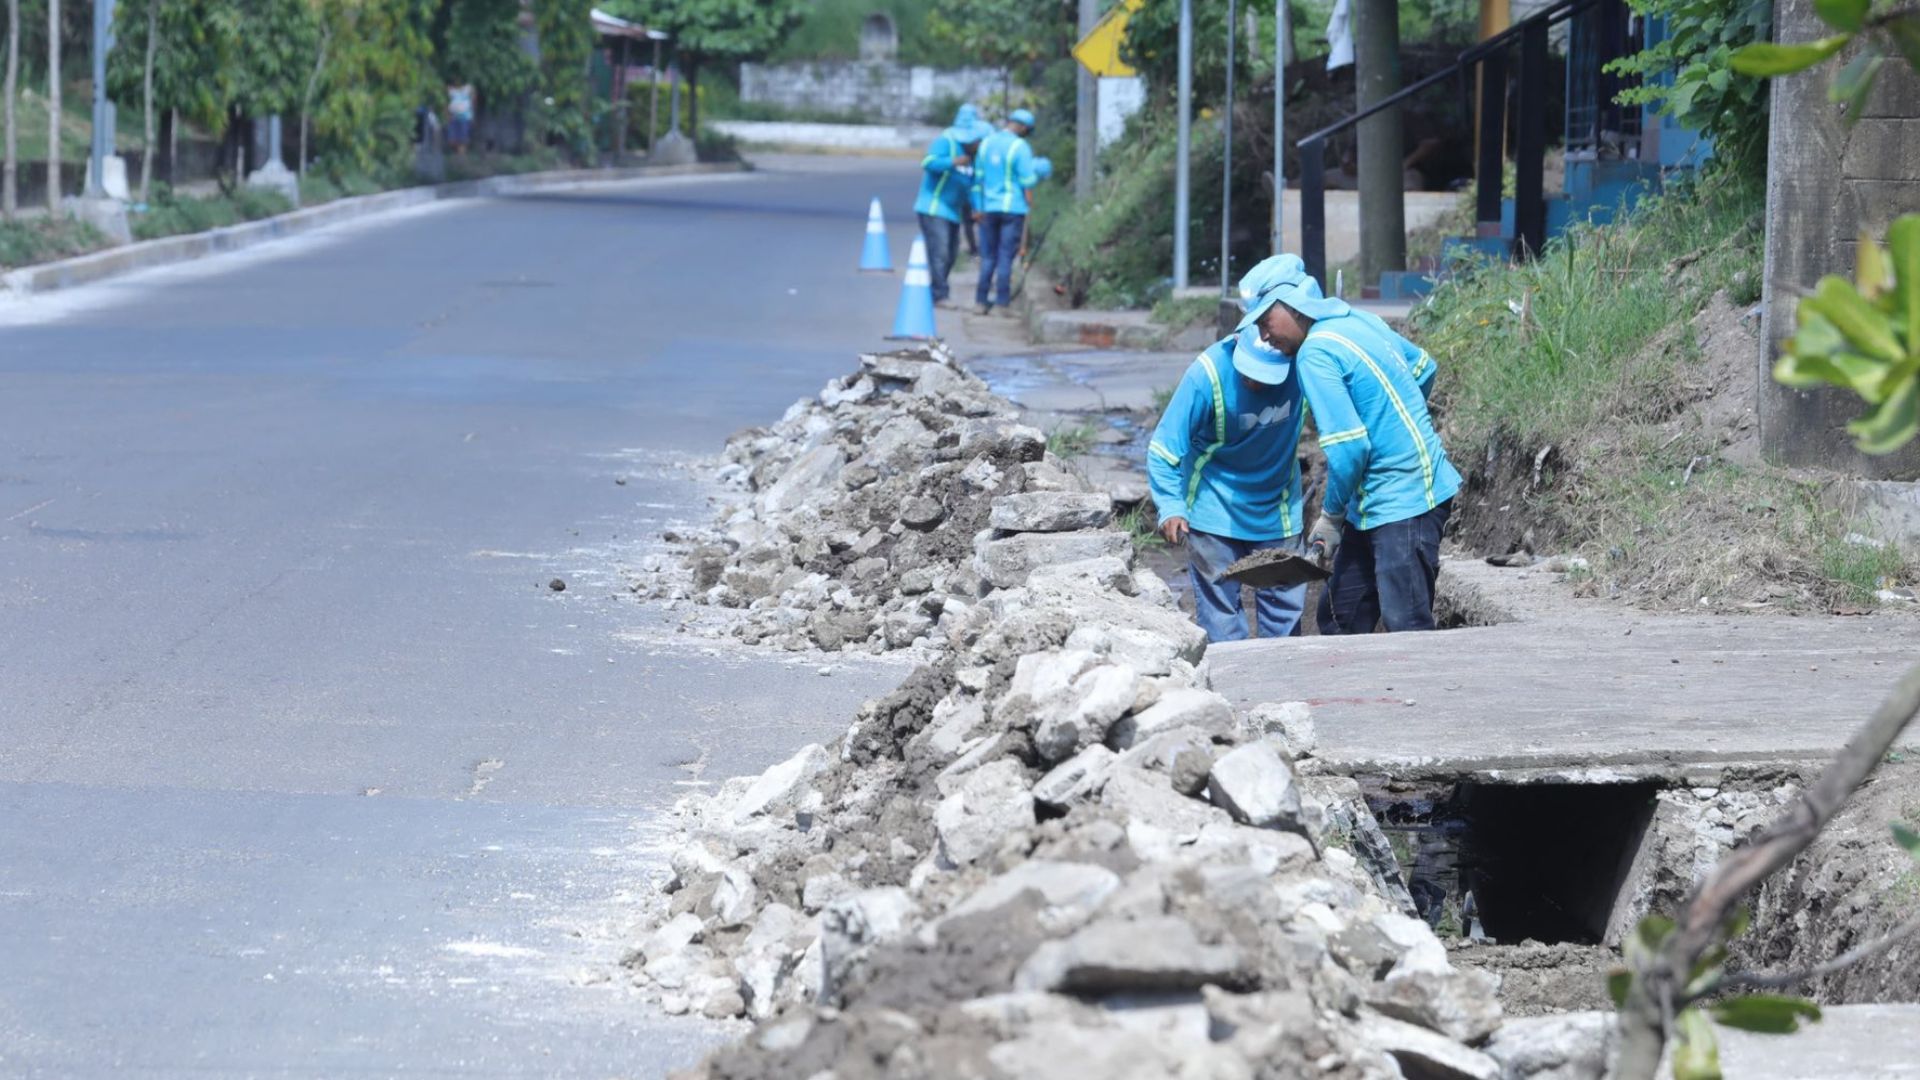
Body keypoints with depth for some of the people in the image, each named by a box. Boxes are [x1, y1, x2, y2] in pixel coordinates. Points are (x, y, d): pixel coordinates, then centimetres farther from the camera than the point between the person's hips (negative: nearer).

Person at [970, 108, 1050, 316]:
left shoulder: (986, 143, 7)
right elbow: (1027, 181, -12)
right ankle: (1002, 303, 0)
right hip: (1012, 206, -5)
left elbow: (978, 178, 10)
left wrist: (978, 207, 15)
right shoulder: (1020, 147, -11)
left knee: (988, 257, 11)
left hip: (989, 207, 5)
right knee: (1006, 257, 0)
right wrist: (1038, 172, 9)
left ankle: (981, 302, 8)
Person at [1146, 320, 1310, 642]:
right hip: (1215, 509, -3)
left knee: (1286, 606, 7)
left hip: (1277, 505, 3)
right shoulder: (1208, 374, -27)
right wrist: (1171, 507, -34)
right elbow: (1164, 447, -22)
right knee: (1220, 607, -1)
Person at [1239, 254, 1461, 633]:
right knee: (1339, 615, 13)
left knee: (1406, 627, -13)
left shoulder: (1315, 355, -17)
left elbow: (1348, 447, -21)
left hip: (1405, 503, -10)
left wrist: (1331, 516, -8)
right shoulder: (1359, 320, 10)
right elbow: (1423, 366, 25)